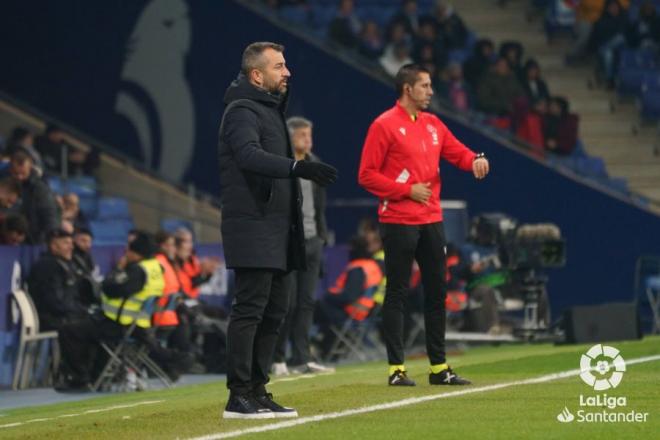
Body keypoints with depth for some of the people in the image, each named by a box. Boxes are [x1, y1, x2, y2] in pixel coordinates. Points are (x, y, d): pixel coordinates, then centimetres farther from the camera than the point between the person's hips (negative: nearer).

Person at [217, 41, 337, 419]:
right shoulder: (242, 112, -11)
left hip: (276, 230, 10)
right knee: (250, 308, -11)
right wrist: (297, 167, -41)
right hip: (252, 228, -10)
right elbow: (250, 155, -30)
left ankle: (258, 391, 14)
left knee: (275, 310, 9)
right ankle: (239, 397, -11)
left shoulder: (270, 109, 21)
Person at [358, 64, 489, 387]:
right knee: (397, 293, -5)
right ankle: (396, 369, -2)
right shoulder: (385, 125, -7)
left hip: (431, 220, 7)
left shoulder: (433, 124, 15)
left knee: (437, 292, 10)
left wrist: (475, 160, -9)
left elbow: (458, 153, 15)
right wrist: (407, 190, -15)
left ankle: (439, 368, 16)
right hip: (398, 221, -7)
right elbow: (367, 176, -9)